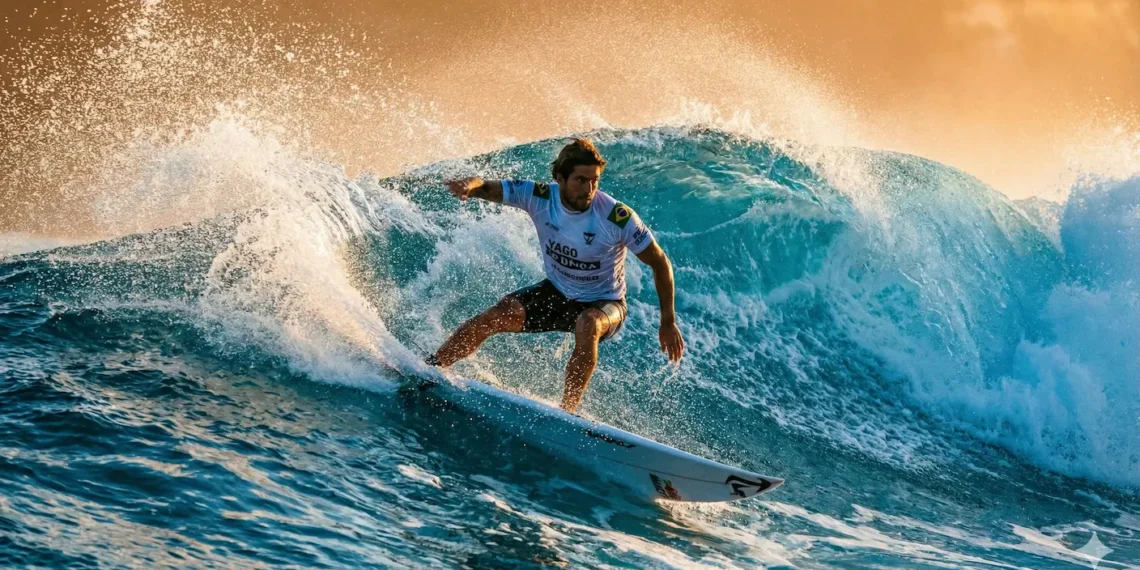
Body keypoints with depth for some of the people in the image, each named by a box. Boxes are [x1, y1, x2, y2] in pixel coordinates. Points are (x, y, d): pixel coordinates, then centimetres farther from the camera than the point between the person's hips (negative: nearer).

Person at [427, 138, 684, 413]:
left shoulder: (618, 217, -26)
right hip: (556, 292, 4)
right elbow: (487, 188, -18)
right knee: (493, 318, -13)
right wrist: (469, 185, -45)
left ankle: (567, 410, -31)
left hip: (603, 303, -3)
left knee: (587, 325, -38)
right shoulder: (540, 198, -18)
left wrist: (668, 323, -15)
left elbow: (660, 264, -16)